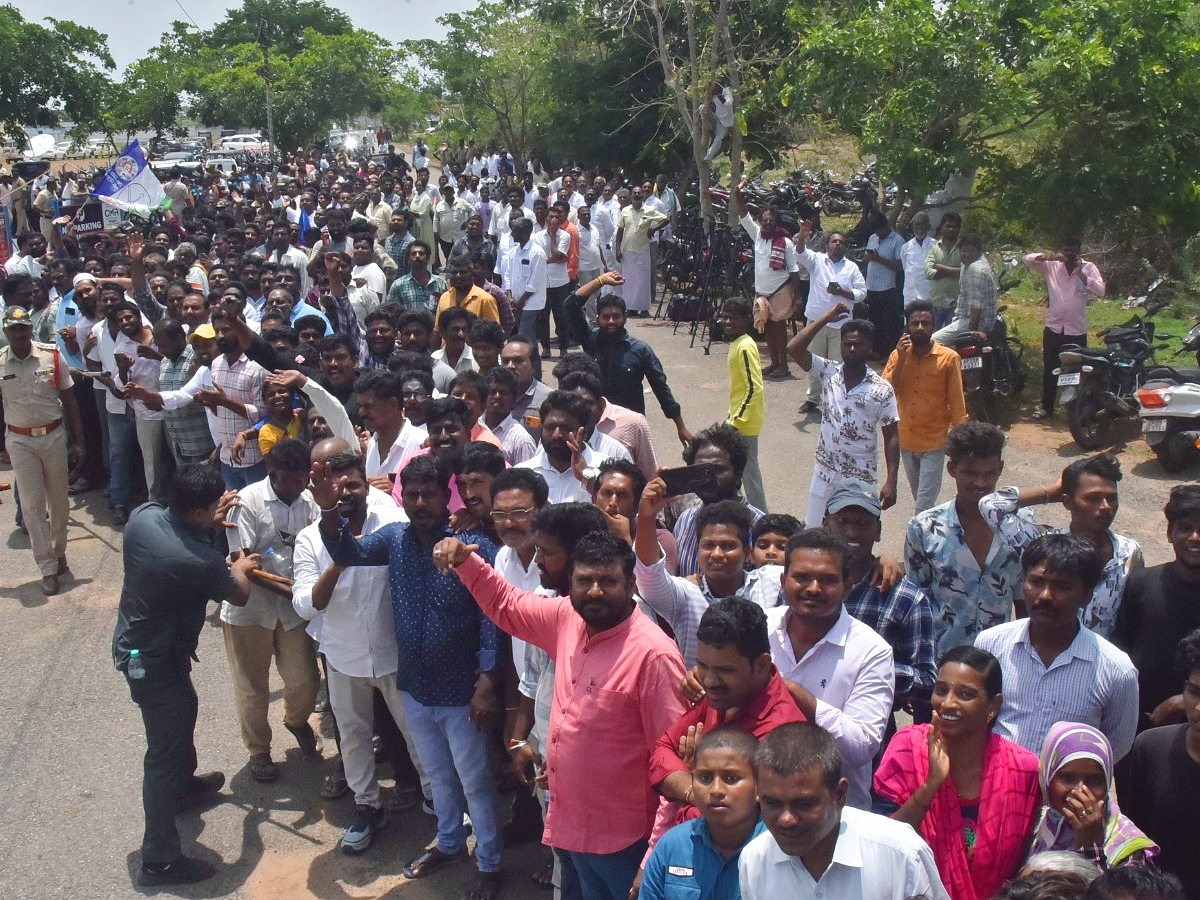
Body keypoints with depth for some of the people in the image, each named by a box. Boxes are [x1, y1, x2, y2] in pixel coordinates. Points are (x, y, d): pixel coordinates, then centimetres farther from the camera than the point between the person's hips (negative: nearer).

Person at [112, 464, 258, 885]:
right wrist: (239, 567, 10)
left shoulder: (142, 515, -14)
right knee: (164, 753, 4)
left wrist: (211, 524, 5)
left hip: (131, 642, 9)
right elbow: (240, 595, -11)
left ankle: (184, 784, 56)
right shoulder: (200, 561, -33)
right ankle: (159, 860, 16)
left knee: (183, 708, 31)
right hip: (156, 662, -9)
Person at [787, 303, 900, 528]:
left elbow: (891, 437, -7)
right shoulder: (828, 372, -2)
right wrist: (826, 318, -9)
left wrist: (891, 482, -13)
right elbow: (794, 348, -12)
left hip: (860, 480, -3)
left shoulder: (882, 390, -10)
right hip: (824, 474, 3)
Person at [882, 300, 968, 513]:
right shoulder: (898, 355, 0)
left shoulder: (948, 358, -10)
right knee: (920, 499, 21)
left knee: (924, 505, -9)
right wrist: (901, 360, -17)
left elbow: (956, 402, -6)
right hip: (906, 440, 5)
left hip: (934, 442, -4)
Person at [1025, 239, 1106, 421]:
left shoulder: (1089, 268, -1)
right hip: (1053, 328, 2)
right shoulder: (1051, 266, 3)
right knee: (1049, 369, 11)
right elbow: (1028, 259, -2)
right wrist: (1049, 256, -18)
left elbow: (1100, 290, -13)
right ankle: (1047, 405, 23)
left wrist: (1080, 273, -21)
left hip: (1077, 331, -2)